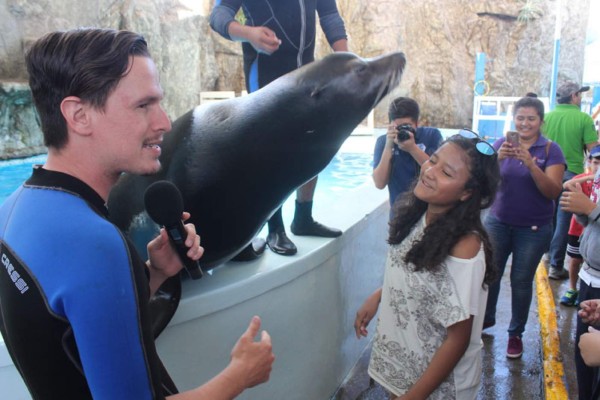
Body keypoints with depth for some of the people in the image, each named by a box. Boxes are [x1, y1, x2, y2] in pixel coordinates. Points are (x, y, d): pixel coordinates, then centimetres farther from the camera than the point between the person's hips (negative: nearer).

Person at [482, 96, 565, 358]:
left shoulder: (550, 150, -6)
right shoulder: (501, 144, -1)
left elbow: (554, 191, -14)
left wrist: (531, 164, -28)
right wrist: (498, 159, -28)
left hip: (534, 229, -1)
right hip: (497, 222, 2)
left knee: (521, 280, 6)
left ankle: (516, 333, 23)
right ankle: (486, 318, 30)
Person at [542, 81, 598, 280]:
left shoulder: (547, 117, 0)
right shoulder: (584, 118, -10)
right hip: (571, 174, -4)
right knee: (563, 221, 2)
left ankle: (546, 253, 35)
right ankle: (556, 266, 5)